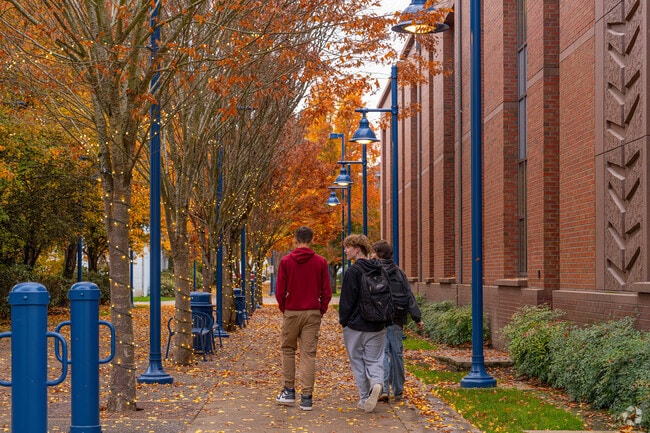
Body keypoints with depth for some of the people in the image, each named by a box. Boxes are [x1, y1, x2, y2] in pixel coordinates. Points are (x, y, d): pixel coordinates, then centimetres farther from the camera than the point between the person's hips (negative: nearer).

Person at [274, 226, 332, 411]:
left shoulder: (286, 261, -3)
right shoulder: (320, 262, -1)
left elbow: (280, 291, -3)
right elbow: (326, 292, -1)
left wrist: (284, 309, 11)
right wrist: (321, 311, 11)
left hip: (292, 312, -1)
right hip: (313, 313, 1)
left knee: (288, 349, 16)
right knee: (309, 354, 2)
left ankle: (289, 391, 16)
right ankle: (306, 397, 0)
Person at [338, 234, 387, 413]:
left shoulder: (353, 272, -14)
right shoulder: (380, 270, 6)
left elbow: (347, 301, -13)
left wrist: (343, 321, 1)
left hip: (355, 325, -5)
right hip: (377, 326, 5)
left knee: (357, 361, 8)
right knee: (374, 359, 11)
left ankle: (365, 397, 6)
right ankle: (377, 383, -18)